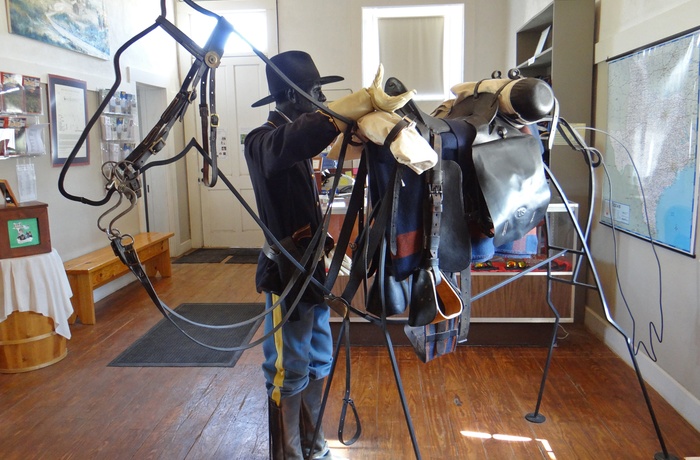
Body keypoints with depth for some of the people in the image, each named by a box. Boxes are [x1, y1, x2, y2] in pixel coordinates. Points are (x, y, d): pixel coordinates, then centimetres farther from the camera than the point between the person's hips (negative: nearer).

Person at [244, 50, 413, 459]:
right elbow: (305, 134, -39)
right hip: (287, 273, -9)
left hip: (312, 268, 9)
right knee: (289, 372, 3)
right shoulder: (262, 141, -18)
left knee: (318, 363, 18)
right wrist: (369, 99, -42)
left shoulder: (296, 141, 12)